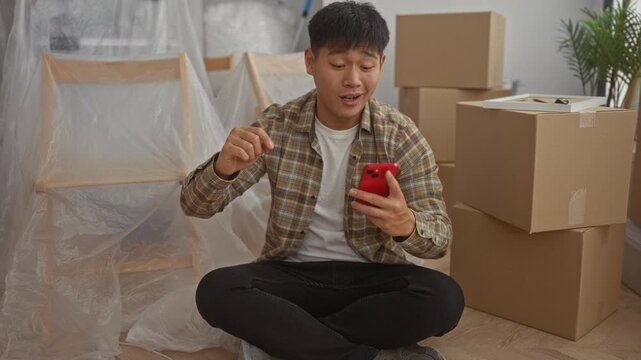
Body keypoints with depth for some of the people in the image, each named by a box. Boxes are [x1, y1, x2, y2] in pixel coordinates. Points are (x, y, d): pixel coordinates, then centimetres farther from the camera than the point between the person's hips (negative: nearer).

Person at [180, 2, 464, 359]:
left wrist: (406, 224, -36)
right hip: (293, 273, 0)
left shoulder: (401, 136, -7)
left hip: (371, 277, 0)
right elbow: (195, 205, -8)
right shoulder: (277, 126, -7)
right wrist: (223, 167, -33)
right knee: (216, 290, -28)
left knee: (445, 298, -28)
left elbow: (440, 236, -10)